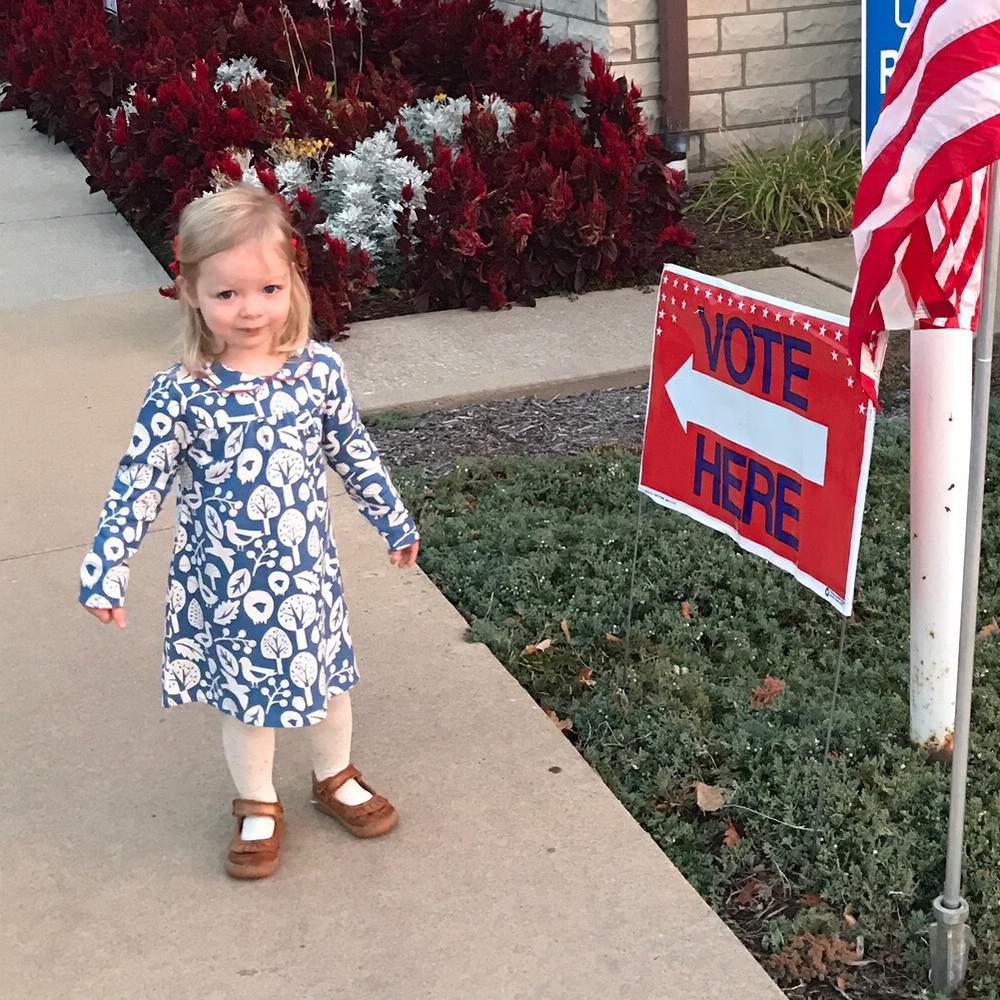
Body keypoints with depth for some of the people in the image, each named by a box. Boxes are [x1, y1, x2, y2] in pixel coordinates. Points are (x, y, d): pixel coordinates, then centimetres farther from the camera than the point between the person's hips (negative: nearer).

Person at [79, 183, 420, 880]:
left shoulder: (320, 370, -11)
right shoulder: (180, 396, -18)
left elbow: (353, 452, 4)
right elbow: (138, 486, -10)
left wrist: (395, 521, 14)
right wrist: (104, 571, -11)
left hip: (309, 570, 2)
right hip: (225, 582, -2)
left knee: (328, 674, 20)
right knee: (246, 693, 15)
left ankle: (336, 777, 47)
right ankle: (258, 806, 39)